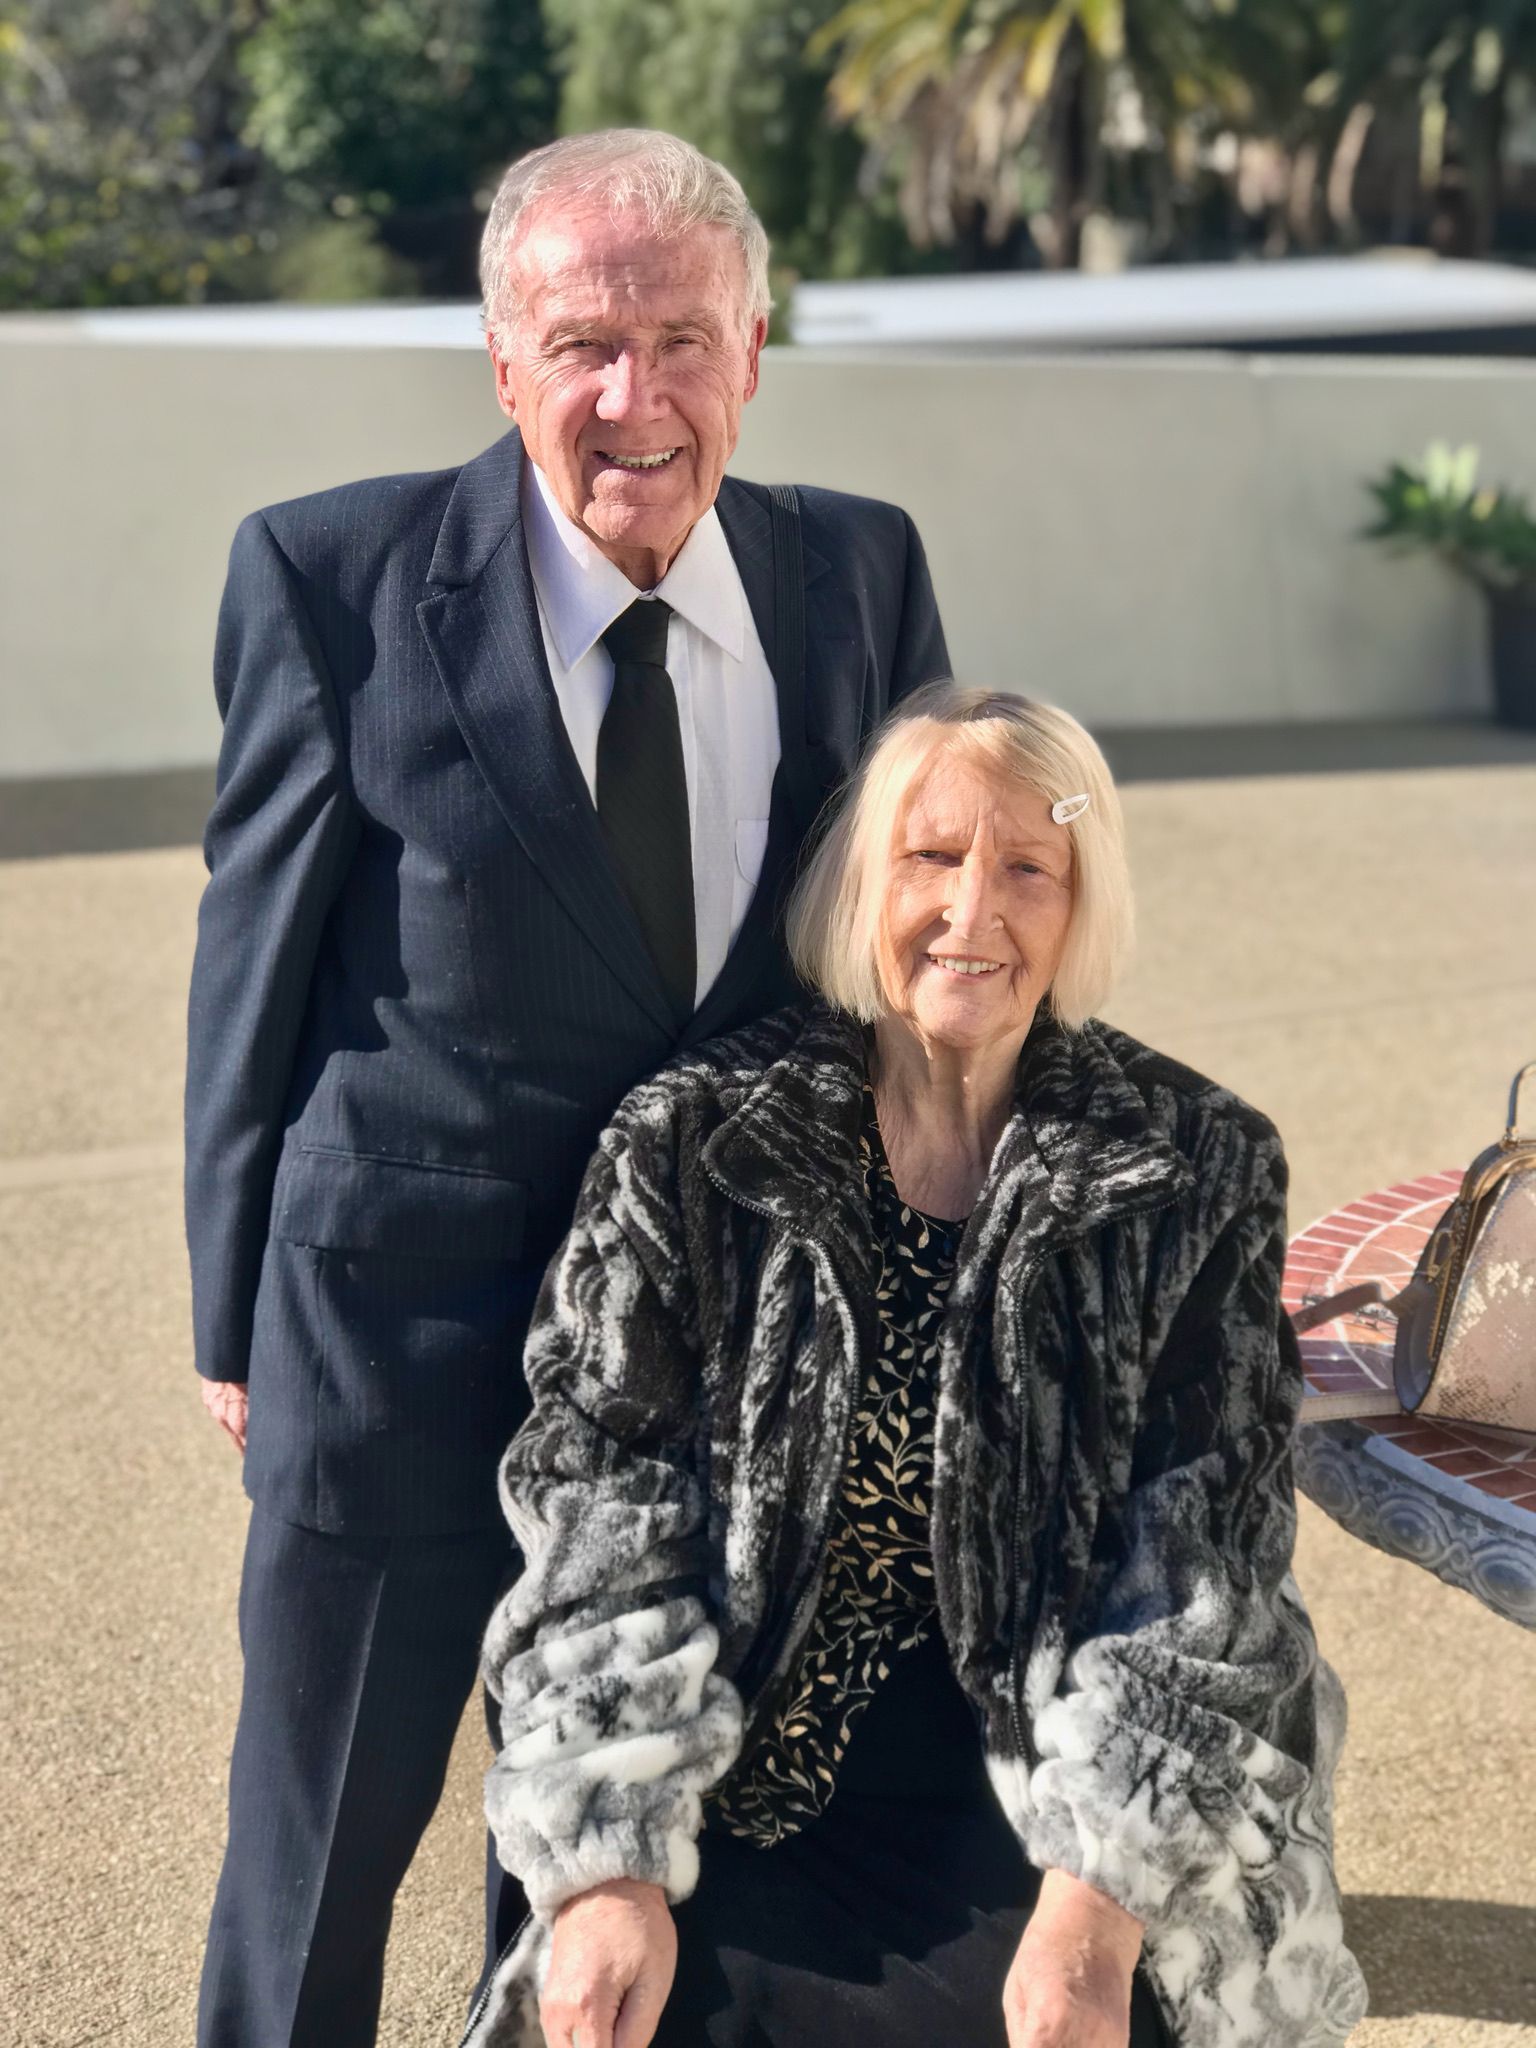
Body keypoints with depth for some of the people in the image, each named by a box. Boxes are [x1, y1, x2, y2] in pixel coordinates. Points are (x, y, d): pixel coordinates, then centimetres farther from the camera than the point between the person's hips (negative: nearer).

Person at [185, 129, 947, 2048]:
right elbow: (253, 964, -7)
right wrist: (235, 1312, -2)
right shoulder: (332, 580, -14)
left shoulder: (864, 576, -5)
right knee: (321, 1842, 16)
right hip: (405, 1330, -3)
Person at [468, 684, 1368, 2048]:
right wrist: (607, 1872, -11)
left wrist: (1098, 1909, -14)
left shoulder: (1195, 1173, 0)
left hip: (1056, 1791, 0)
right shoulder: (689, 1148, 0)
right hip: (754, 1795, 0)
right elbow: (599, 1519, -2)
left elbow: (1204, 1570, -4)